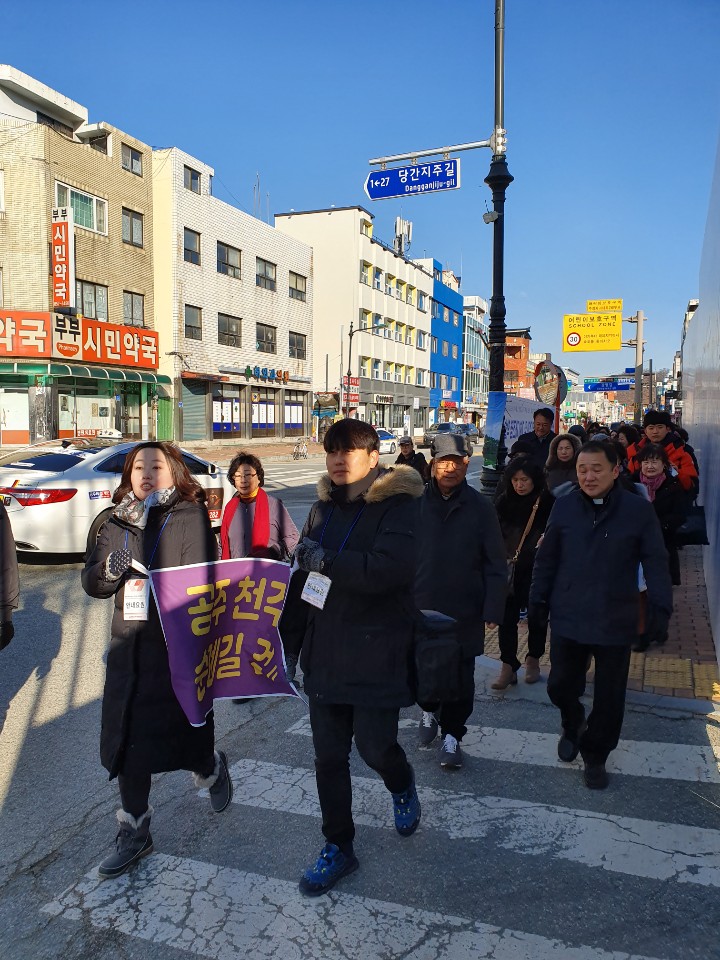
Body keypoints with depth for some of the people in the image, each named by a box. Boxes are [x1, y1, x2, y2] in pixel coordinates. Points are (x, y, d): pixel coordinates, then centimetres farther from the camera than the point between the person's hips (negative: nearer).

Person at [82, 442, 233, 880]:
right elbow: (91, 582, 9)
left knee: (180, 739, 4)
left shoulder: (191, 516, -8)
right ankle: (135, 832, 32)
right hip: (129, 647, 5)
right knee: (128, 744, 12)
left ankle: (211, 767, 40)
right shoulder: (118, 523, 9)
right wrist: (108, 571, -11)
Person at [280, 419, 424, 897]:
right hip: (325, 654, 6)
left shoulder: (397, 505, -12)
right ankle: (339, 847, 32)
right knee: (329, 755, 12)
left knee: (374, 745, 2)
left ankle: (402, 785, 38)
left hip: (376, 654, -5)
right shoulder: (324, 507, 8)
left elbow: (390, 569, -29)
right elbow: (302, 577, 13)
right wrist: (288, 641, 13)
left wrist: (325, 560, -22)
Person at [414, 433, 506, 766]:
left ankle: (451, 735, 28)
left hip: (464, 611, -1)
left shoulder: (480, 507, -4)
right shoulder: (416, 503, -3)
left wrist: (493, 609, -6)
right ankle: (430, 711, 43)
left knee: (460, 677, 8)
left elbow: (495, 564, -1)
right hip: (421, 607, 1)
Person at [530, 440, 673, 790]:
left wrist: (660, 607, -9)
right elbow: (547, 557, 5)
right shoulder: (565, 506, -2)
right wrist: (538, 597, 4)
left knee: (609, 698, 11)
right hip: (567, 617, 2)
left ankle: (595, 756, 34)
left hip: (616, 623, -1)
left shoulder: (639, 509, -8)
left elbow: (656, 563, -3)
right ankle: (572, 726, 42)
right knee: (560, 686, 9)